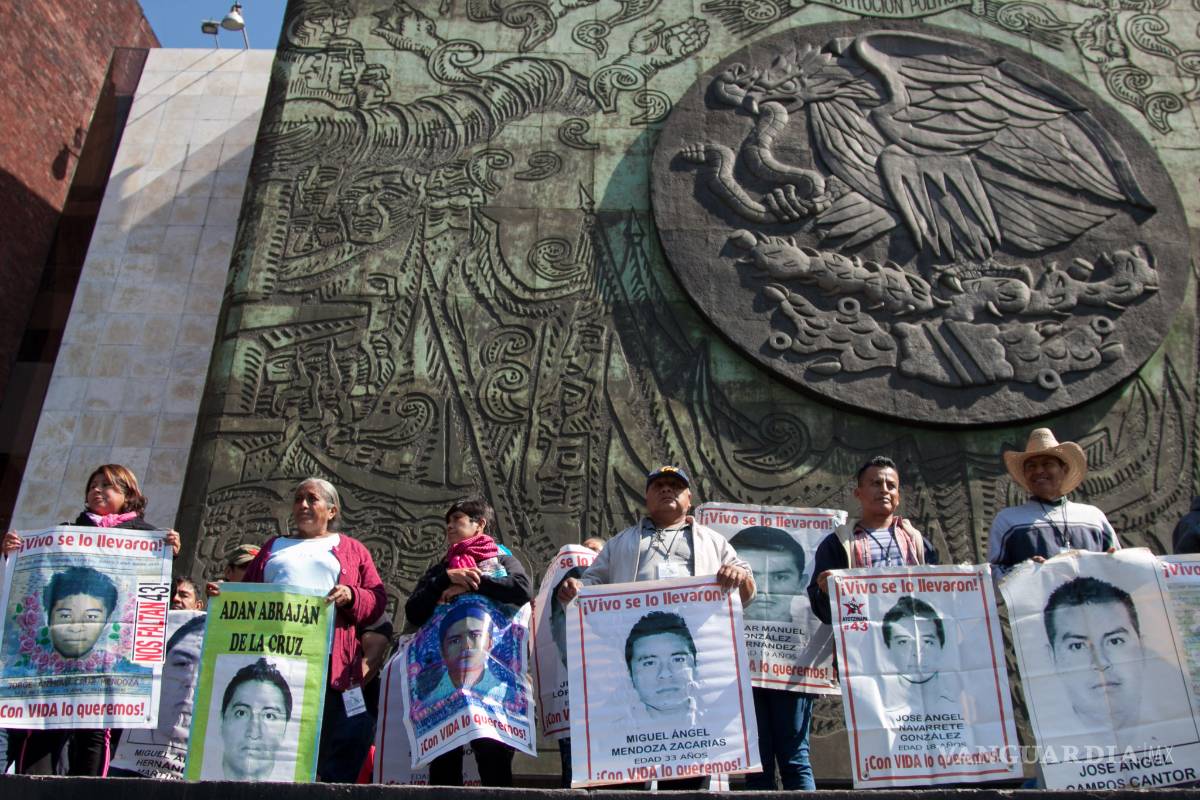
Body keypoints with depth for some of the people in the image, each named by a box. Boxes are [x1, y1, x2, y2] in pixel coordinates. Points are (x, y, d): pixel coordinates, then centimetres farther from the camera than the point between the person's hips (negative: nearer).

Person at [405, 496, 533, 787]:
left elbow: (524, 590, -9)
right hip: (445, 672, 4)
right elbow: (413, 613, 6)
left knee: (493, 754, -5)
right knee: (443, 760, 4)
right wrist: (447, 578, -5)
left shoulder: (501, 559, 13)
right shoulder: (439, 569, 22)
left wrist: (472, 584, -7)